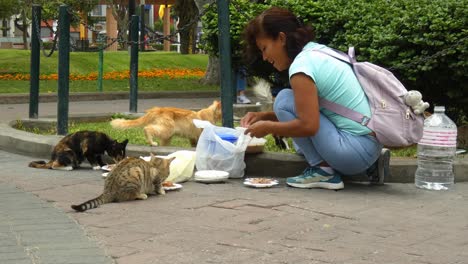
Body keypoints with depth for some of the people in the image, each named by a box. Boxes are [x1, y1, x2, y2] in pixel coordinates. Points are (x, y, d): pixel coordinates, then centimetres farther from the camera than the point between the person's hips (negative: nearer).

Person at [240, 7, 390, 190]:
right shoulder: (318, 51, 13)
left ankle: (323, 171, -3)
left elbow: (308, 125, -20)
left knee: (284, 99, -6)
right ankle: (371, 162, 15)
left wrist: (267, 127, -5)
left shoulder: (301, 65, -15)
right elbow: (308, 112, 22)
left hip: (356, 150, -9)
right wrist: (263, 116, 13)